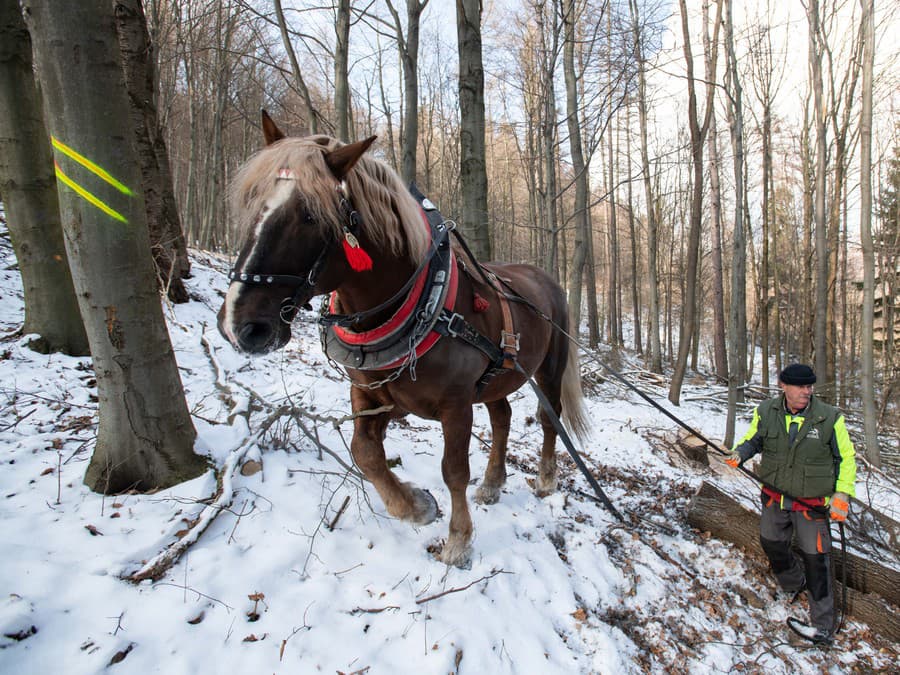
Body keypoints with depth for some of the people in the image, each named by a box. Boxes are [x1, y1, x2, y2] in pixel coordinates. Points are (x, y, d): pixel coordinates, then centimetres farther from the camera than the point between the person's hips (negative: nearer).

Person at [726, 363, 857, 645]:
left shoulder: (830, 418, -14)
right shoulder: (765, 412, -9)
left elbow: (845, 457, -3)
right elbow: (753, 440, 7)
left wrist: (842, 494, -11)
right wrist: (740, 453, -14)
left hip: (812, 503, -3)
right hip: (774, 497, 3)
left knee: (816, 559, 1)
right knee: (772, 544, 19)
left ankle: (822, 622, 20)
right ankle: (794, 584, 50)